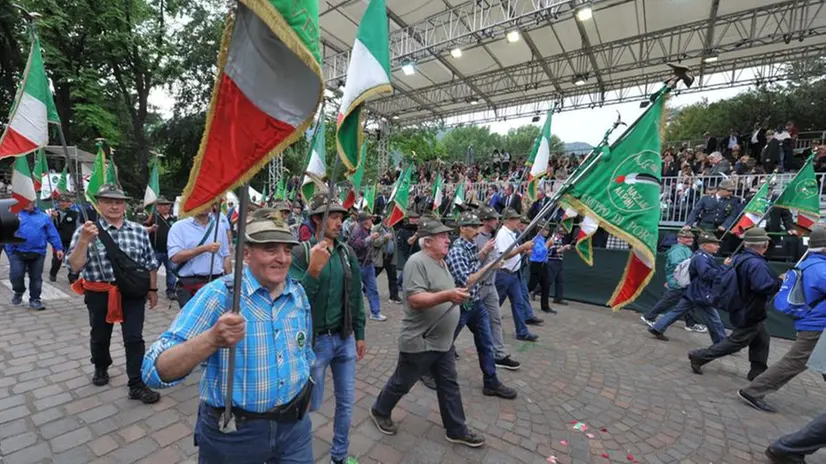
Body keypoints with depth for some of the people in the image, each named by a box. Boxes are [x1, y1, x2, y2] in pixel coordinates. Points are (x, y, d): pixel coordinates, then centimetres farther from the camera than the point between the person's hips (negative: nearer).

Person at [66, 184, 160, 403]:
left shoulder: (139, 230, 0)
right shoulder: (86, 231, -6)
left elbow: (150, 263, 5)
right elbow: (74, 266, -12)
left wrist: (153, 289, 7)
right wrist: (84, 240, -26)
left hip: (133, 293, 0)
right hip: (99, 294, 0)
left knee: (134, 338, -1)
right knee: (100, 336, 21)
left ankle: (137, 385, 8)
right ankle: (101, 368, 49)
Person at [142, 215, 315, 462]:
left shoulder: (298, 293, -4)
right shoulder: (218, 295, -18)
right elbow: (156, 372, -24)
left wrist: (303, 395, 9)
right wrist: (213, 339, -40)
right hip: (232, 432, -3)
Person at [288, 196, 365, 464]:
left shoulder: (348, 252, -1)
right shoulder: (300, 253, -14)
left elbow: (356, 295, 6)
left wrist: (359, 334, 9)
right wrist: (313, 269, -37)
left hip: (345, 338, 4)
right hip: (315, 341, -4)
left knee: (347, 402, 16)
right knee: (311, 404, 14)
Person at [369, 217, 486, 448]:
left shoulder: (440, 261, 9)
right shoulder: (417, 262, -22)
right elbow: (415, 299, -30)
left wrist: (457, 294, 9)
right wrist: (448, 295, -37)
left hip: (443, 341, 9)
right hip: (419, 342, -8)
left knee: (449, 385, 17)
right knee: (401, 383, 14)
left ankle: (457, 430, 33)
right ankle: (380, 412, 39)